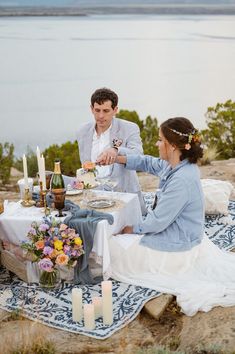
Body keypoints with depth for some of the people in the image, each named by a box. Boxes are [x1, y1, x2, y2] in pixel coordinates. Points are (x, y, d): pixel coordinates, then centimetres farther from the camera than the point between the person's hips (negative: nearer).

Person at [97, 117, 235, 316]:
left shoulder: (182, 180, -30)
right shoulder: (178, 165, -3)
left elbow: (157, 222, -25)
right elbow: (150, 163, 16)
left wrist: (133, 229, -8)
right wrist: (118, 159, 7)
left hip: (175, 248, -9)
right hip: (183, 238, 9)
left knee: (111, 248, 3)